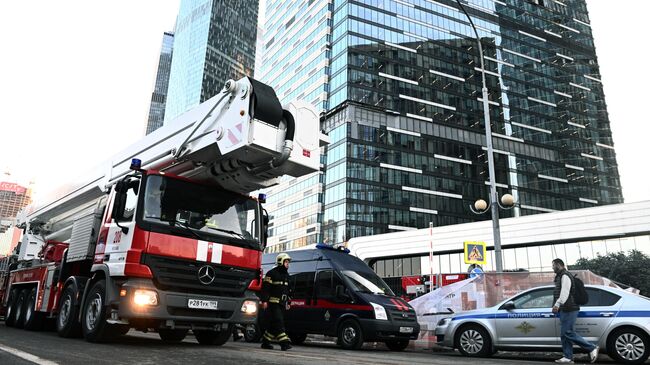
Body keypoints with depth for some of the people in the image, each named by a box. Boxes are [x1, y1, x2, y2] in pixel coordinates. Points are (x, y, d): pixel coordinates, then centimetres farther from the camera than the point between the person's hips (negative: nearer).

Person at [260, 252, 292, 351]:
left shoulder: (286, 275, 19)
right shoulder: (272, 273, -6)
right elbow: (265, 288, -11)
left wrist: (287, 302, 22)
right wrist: (264, 300, -17)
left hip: (282, 303, 8)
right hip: (273, 302, -8)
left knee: (274, 324, 8)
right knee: (278, 322, -13)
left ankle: (265, 342, 16)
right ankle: (284, 342, -16)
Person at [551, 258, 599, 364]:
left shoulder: (565, 275, -11)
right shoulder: (560, 276, 21)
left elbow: (565, 292, -24)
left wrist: (557, 304, -34)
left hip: (569, 309, -10)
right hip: (565, 309, 10)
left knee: (567, 333, -11)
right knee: (564, 333, 8)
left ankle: (592, 348, -3)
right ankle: (568, 357, 9)